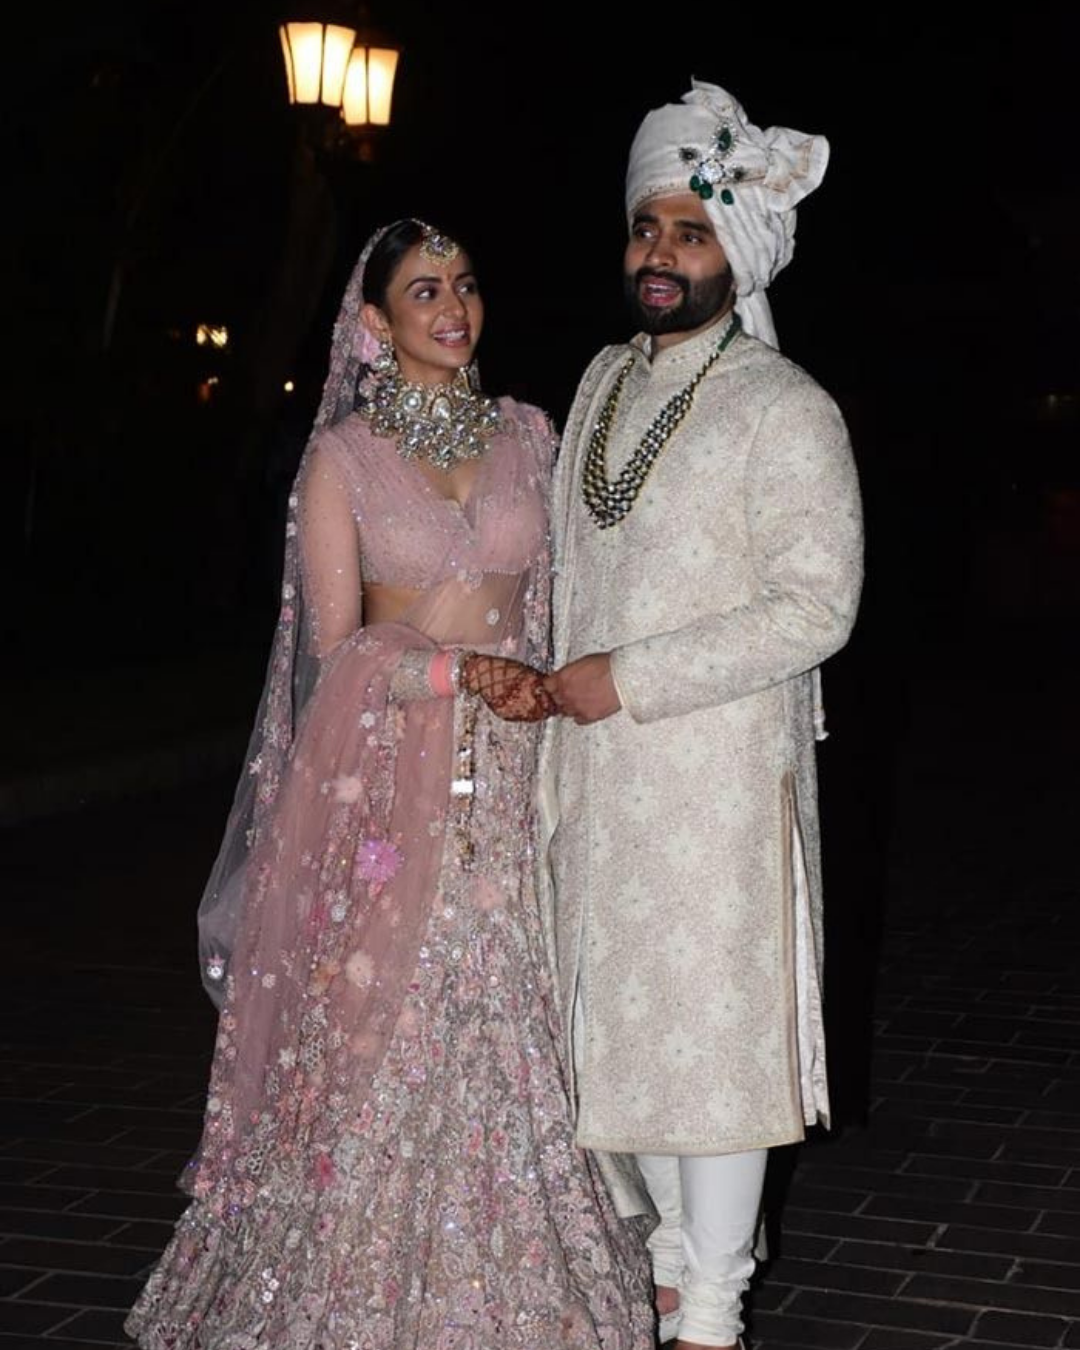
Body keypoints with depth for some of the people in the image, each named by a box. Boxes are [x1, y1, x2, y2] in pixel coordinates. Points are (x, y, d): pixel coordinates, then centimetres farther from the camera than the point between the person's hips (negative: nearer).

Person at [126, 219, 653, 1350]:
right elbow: (338, 641, -3)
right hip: (383, 764, -2)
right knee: (375, 1028, -1)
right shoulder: (343, 455, 0)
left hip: (509, 775, 3)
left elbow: (546, 600, 13)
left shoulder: (527, 434, 9)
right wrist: (465, 672, -14)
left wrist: (538, 689, -2)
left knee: (503, 1030, 4)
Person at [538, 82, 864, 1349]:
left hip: (717, 778, -6)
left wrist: (629, 679, -18)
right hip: (600, 776, 7)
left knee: (711, 1028, 1)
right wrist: (561, 696, 16)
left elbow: (815, 608, -17)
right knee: (626, 1017, 14)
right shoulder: (604, 381, 11)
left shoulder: (784, 410, -11)